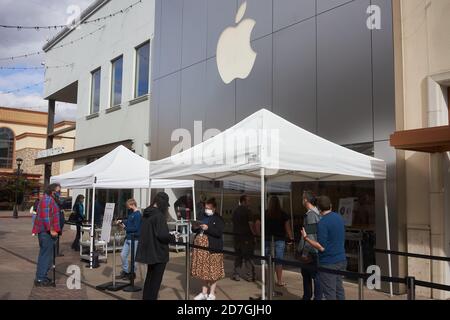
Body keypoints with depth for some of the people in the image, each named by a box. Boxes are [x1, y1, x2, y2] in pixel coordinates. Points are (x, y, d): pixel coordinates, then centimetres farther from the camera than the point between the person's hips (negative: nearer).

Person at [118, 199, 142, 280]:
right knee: (123, 255, 13)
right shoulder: (131, 213, 10)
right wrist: (122, 221, 3)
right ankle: (125, 271, 27)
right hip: (128, 238, 9)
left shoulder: (137, 215, -17)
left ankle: (132, 272, 18)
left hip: (134, 239, -9)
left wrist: (125, 227, -12)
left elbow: (135, 228, -21)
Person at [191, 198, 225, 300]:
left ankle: (212, 294, 13)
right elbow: (194, 230, 19)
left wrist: (207, 228, -24)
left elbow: (219, 232, -16)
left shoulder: (218, 219, -3)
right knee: (203, 271, 12)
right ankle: (204, 293, 23)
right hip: (201, 248, 6)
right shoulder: (202, 217, 15)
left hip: (213, 249, -6)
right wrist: (195, 227, -4)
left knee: (213, 271, 1)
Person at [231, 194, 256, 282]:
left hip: (237, 236, 6)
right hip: (246, 236, -6)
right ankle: (250, 275, 4)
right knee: (248, 256, 1)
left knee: (238, 256, 13)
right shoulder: (247, 211, -11)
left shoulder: (235, 211, 11)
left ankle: (236, 275, 15)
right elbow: (250, 224, -15)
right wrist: (254, 234, -8)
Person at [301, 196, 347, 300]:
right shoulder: (340, 217, 5)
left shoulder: (322, 223, -19)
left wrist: (306, 238, -13)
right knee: (339, 289, 17)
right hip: (341, 260, 8)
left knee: (330, 293, 1)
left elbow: (322, 247, -20)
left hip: (328, 263, -8)